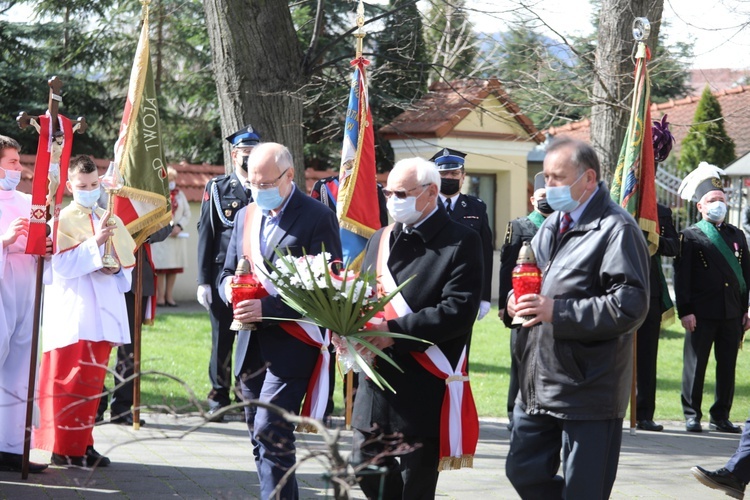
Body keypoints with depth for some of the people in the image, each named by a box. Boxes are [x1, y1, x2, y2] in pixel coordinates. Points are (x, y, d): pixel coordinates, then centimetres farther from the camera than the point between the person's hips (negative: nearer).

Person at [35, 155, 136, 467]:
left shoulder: (112, 221, 14)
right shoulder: (62, 221, -2)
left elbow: (128, 268, 16)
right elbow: (61, 265, -13)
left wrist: (116, 268, -6)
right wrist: (95, 242, -19)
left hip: (103, 313, 5)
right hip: (72, 314, -5)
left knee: (92, 380, 7)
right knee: (69, 380, -7)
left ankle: (82, 444, 13)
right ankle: (64, 448, -3)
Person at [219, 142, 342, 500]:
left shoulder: (317, 218, -8)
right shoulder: (246, 216, 13)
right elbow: (227, 273, 20)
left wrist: (268, 308, -21)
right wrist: (230, 287, -6)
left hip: (291, 343, -7)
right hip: (252, 342, 7)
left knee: (271, 430, -15)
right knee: (260, 433, 11)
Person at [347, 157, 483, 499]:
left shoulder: (461, 243, -9)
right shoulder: (381, 239, 14)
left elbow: (458, 311, -19)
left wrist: (395, 331, -23)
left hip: (424, 390, -7)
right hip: (377, 382, 7)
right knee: (365, 466, 9)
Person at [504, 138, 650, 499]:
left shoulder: (616, 230, -13)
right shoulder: (551, 227, 15)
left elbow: (630, 305, -22)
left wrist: (556, 311, -24)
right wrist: (518, 301, 4)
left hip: (589, 389, -9)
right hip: (538, 385, 9)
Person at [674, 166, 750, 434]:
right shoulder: (690, 236, 3)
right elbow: (681, 277, -3)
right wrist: (685, 311, -10)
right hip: (701, 314, -4)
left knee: (727, 367, 6)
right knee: (695, 365, 0)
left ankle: (721, 416, 15)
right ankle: (692, 415, 7)